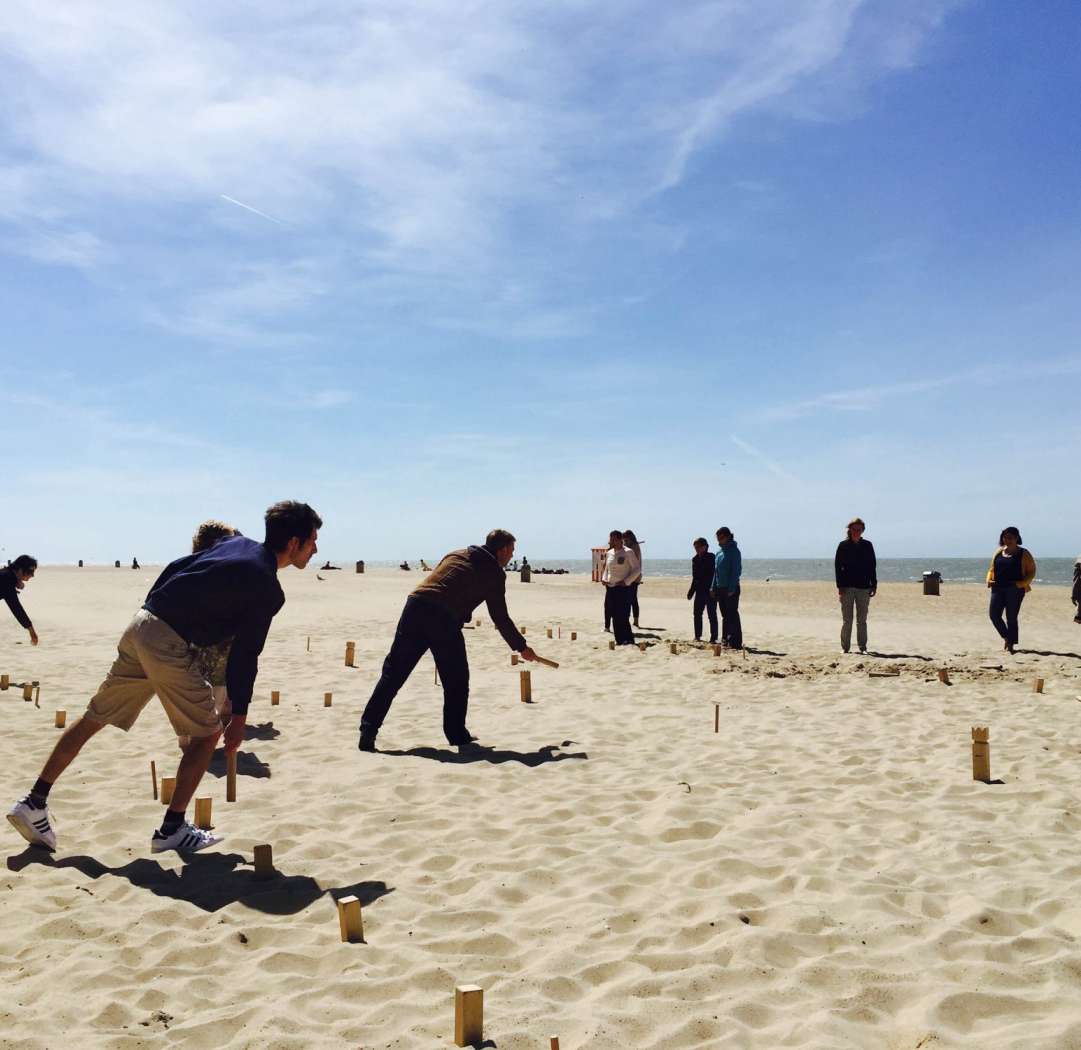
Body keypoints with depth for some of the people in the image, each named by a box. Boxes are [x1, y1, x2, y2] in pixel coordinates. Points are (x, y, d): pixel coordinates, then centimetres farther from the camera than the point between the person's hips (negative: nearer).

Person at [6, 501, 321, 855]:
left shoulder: (238, 544, 13)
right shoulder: (267, 590, -9)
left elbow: (175, 570, 17)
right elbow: (245, 654, -8)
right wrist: (239, 715, 0)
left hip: (140, 626, 8)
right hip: (168, 643, -8)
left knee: (94, 718, 16)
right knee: (206, 733, 7)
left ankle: (34, 803, 24)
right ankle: (172, 830, 12)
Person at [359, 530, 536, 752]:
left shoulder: (456, 555, 27)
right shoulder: (494, 573, 12)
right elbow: (500, 618, 12)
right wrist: (522, 647, 24)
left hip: (415, 604, 5)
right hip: (444, 619, -5)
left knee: (393, 674, 7)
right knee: (456, 681, 12)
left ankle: (368, 731, 6)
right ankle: (458, 736, 18)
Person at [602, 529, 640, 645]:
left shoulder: (628, 552, -7)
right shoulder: (608, 553, 12)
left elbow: (636, 570, -6)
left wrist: (625, 581, -14)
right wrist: (604, 579, 6)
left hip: (623, 588, -6)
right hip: (610, 588, 6)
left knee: (622, 616, -9)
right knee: (614, 616, 6)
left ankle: (628, 640, -1)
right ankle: (619, 640, 13)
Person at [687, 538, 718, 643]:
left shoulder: (711, 558, -10)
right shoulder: (695, 559, 10)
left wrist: (713, 589, -21)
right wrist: (691, 591, 15)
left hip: (710, 591, -7)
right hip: (700, 591, 7)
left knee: (712, 614, -1)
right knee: (697, 613, 10)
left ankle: (713, 637, 4)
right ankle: (697, 636, 20)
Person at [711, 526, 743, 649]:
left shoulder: (734, 551, -10)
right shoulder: (719, 551, 13)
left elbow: (736, 570, -15)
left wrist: (731, 589, -19)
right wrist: (714, 587, 13)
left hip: (731, 589, -8)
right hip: (720, 588, 8)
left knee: (732, 615, -7)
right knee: (725, 616, 12)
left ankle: (735, 642, -5)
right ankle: (725, 640, 19)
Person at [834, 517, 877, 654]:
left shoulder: (867, 545, 7)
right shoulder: (843, 545, 1)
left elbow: (872, 566, 9)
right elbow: (838, 566, -1)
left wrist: (873, 585, 2)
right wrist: (840, 586, -8)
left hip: (863, 586, 2)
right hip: (847, 587, -2)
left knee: (862, 620, 7)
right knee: (846, 620, 1)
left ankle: (863, 647, 14)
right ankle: (845, 647, 7)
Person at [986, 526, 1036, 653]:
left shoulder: (1023, 554, 0)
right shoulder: (998, 552, 13)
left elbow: (1031, 572, 0)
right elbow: (992, 569, 21)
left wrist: (1021, 583, -15)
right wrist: (989, 580, 2)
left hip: (1015, 590, -4)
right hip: (998, 589, 4)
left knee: (1011, 617, -2)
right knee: (993, 614, -2)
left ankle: (1011, 644, 10)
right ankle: (1006, 637, 21)